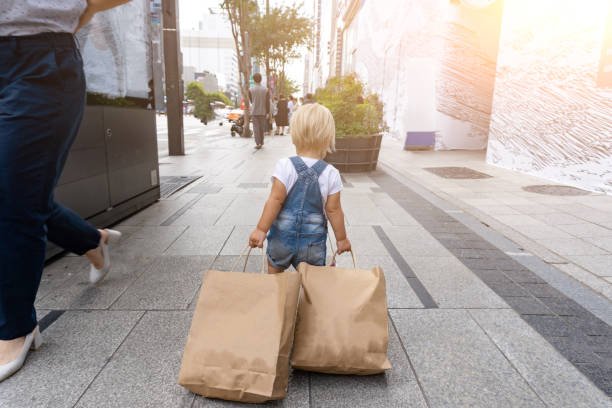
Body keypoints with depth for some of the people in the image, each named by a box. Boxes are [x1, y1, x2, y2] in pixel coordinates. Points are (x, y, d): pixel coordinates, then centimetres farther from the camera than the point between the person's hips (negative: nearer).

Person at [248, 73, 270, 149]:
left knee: (256, 127, 0)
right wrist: (268, 113, -4)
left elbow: (251, 100, 9)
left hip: (254, 111, -2)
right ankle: (261, 142, 22)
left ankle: (258, 143, -11)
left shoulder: (251, 90, -5)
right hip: (263, 111, 2)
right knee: (262, 128, 13)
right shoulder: (266, 89, -3)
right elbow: (267, 102, -6)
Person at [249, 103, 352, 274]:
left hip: (282, 237, 0)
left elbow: (275, 200, -16)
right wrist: (341, 238, 7)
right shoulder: (331, 174, -10)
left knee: (275, 272, 24)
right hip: (313, 243, 1)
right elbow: (333, 210, -6)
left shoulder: (285, 166, -14)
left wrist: (261, 229, -8)